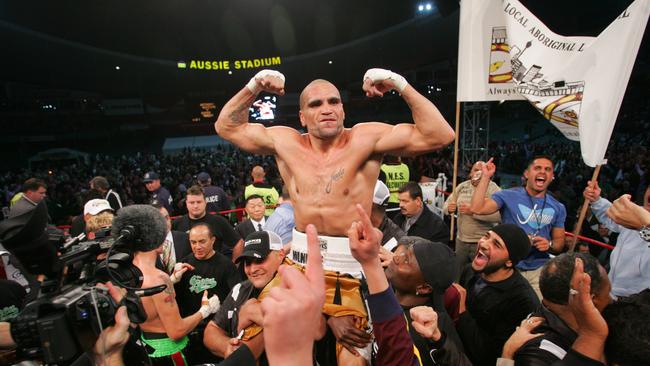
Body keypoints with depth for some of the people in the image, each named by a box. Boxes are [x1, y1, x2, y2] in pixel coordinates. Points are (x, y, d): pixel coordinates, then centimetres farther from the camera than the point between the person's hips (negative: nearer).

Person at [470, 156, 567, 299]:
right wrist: (486, 177, -16)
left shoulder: (558, 208, 6)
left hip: (539, 269, 3)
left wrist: (549, 245, -12)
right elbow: (477, 208, -18)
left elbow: (559, 242, 11)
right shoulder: (508, 196, -5)